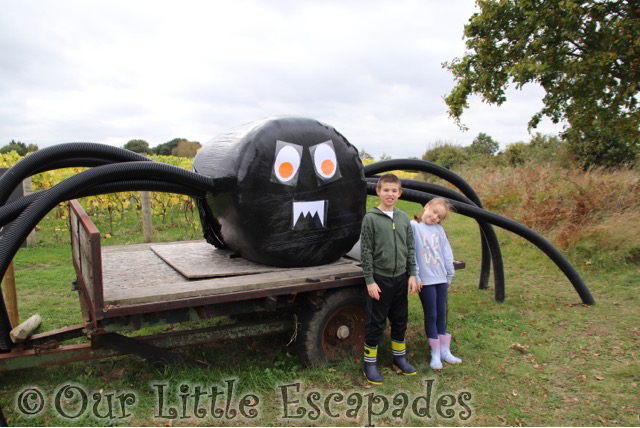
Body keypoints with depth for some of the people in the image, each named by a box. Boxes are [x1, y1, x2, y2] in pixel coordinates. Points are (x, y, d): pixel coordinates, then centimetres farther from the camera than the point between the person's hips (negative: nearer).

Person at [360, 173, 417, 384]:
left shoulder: (404, 218, 5)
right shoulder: (371, 218, -9)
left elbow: (410, 248, 10)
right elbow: (366, 251, -10)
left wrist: (412, 274, 6)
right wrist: (370, 280, -12)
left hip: (401, 278, 5)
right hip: (380, 278, -5)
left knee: (400, 320, 16)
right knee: (376, 323, 4)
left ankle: (399, 357, 33)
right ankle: (370, 363, 17)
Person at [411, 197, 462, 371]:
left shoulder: (439, 230, 6)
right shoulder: (414, 226, -9)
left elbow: (447, 254, 11)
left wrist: (449, 275, 11)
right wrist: (415, 276, -13)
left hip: (441, 278, 5)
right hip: (425, 279, -5)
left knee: (442, 314, 14)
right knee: (431, 315, 4)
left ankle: (445, 350, 28)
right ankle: (435, 354, 18)